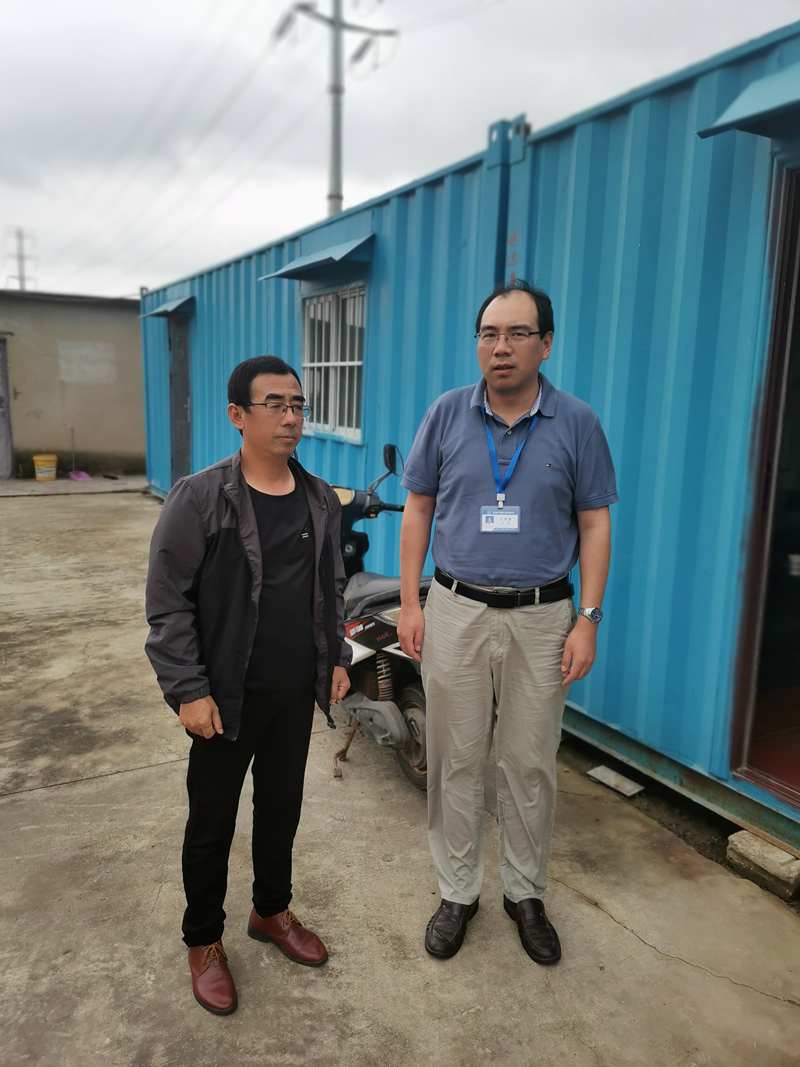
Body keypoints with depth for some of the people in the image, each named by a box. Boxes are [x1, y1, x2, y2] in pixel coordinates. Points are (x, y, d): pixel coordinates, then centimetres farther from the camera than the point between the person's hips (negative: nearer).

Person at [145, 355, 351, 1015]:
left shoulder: (321, 500, 2)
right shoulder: (198, 499, -15)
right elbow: (168, 603, -13)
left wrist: (338, 658, 10)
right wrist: (188, 690, -16)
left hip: (296, 692, 5)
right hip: (227, 695, -4)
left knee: (282, 807, 20)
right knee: (213, 822, 12)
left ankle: (272, 911, 44)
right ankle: (204, 941, 35)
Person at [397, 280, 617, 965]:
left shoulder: (577, 423, -2)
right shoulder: (448, 414, 0)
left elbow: (594, 524, 1)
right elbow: (418, 510, 5)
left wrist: (588, 620, -5)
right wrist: (409, 603, 0)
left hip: (541, 618, 0)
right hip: (455, 612, 1)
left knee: (530, 765, 12)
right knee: (456, 761, 10)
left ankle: (526, 894, 33)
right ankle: (457, 892, 29)